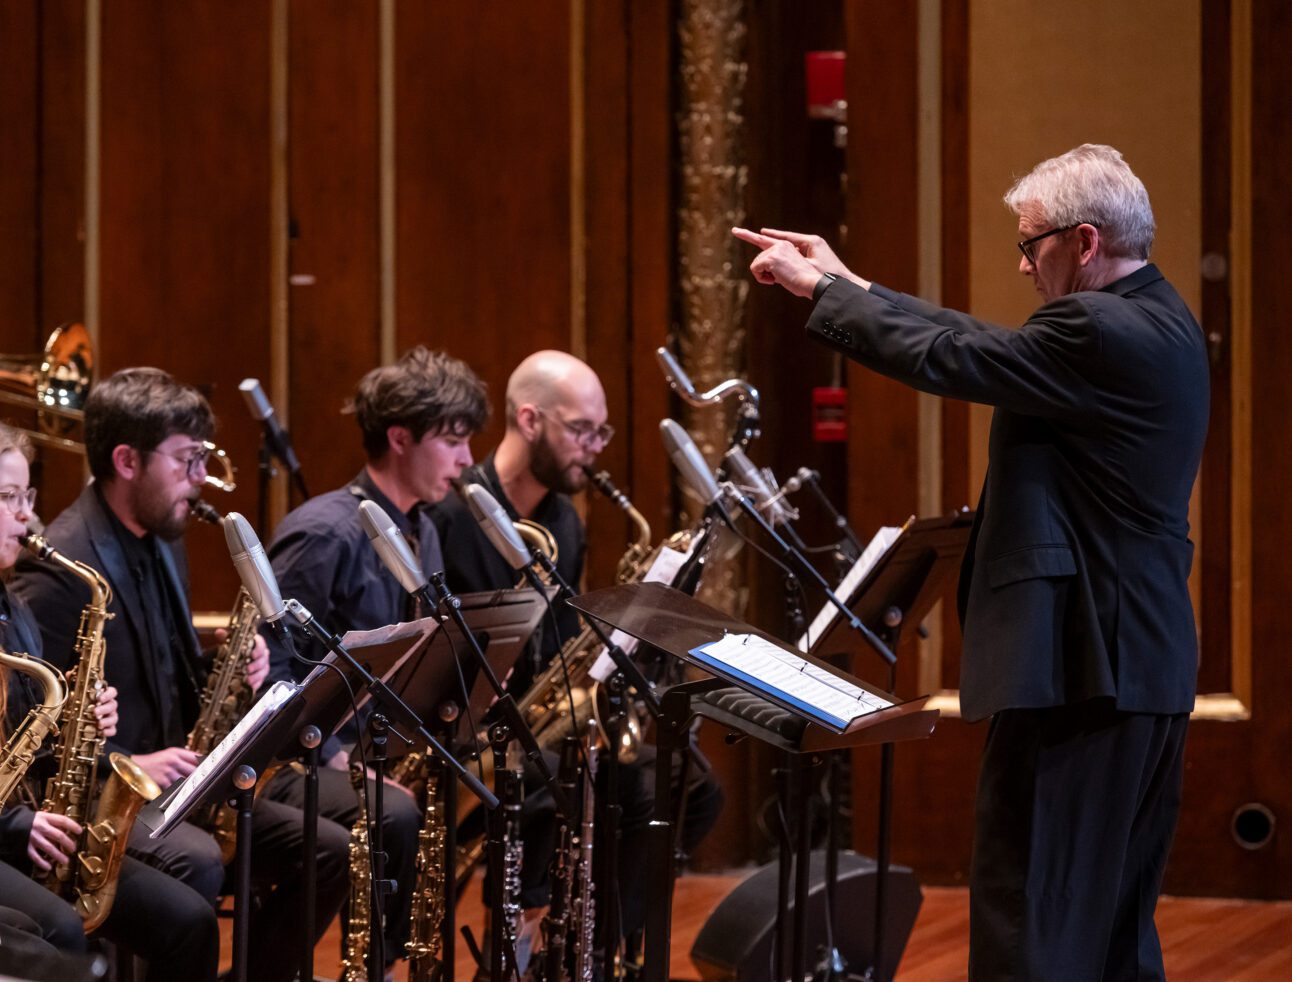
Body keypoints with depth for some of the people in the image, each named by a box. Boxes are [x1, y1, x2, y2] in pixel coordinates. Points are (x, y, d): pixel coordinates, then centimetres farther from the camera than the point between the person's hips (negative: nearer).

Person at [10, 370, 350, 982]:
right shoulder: (57, 569, -16)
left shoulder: (164, 543, 14)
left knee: (331, 851, -4)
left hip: (171, 775, 9)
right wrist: (125, 764, -25)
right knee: (196, 863, -36)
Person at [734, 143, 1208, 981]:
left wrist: (818, 289, -1)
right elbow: (984, 345, 18)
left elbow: (945, 359, -13)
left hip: (1080, 670, -10)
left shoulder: (1099, 332, -17)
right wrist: (846, 281, 19)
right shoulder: (1160, 323, 14)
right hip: (1148, 666, 10)